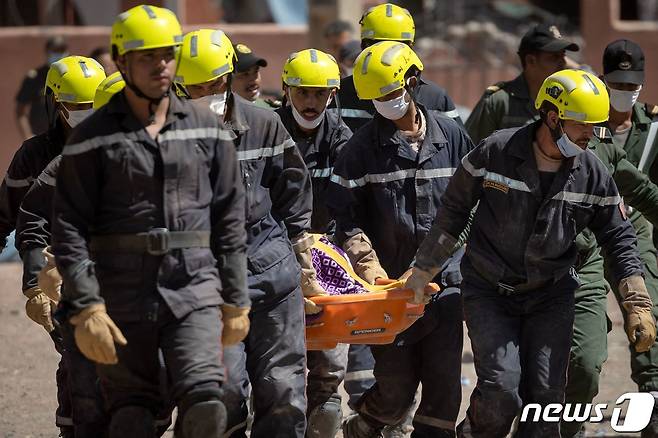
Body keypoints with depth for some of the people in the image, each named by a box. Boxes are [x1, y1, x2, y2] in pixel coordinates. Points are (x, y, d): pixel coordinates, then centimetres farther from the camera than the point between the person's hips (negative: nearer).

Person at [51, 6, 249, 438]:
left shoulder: (207, 130, 9)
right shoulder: (93, 138, 1)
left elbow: (230, 220, 12)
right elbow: (69, 228, -3)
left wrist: (236, 302, 9)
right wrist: (86, 308, -11)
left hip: (195, 290, 1)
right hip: (122, 297, -1)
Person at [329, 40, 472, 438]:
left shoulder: (451, 135, 7)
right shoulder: (364, 147, 0)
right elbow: (346, 217, -2)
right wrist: (371, 267, -12)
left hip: (445, 280, 2)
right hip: (390, 283, -2)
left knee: (444, 380, -2)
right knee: (396, 386, 0)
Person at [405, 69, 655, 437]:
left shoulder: (593, 174, -6)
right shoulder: (495, 153, -14)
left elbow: (619, 238, 3)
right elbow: (453, 211, -2)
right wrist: (423, 272, 1)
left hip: (551, 296, 3)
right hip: (489, 292, -3)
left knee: (546, 394, -2)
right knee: (501, 388, -15)